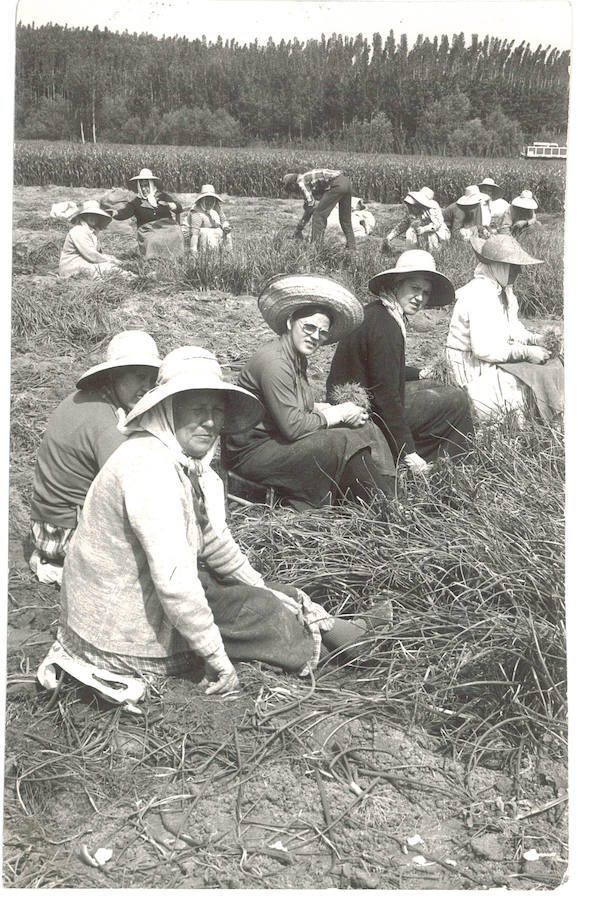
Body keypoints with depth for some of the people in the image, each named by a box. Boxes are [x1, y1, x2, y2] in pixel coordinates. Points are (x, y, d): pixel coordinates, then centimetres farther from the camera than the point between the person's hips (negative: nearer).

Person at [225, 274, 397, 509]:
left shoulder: (298, 358, 8)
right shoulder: (274, 363, -23)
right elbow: (293, 427, -25)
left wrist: (336, 409, -5)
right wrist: (339, 413, -13)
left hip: (277, 440, 10)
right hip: (252, 452, -10)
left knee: (364, 427, 1)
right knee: (344, 444, -21)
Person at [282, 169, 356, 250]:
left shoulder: (301, 181, 2)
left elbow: (310, 203, -8)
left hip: (337, 184, -10)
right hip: (346, 181, 10)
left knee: (319, 215, -2)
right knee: (345, 219, 19)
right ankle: (351, 247, 20)